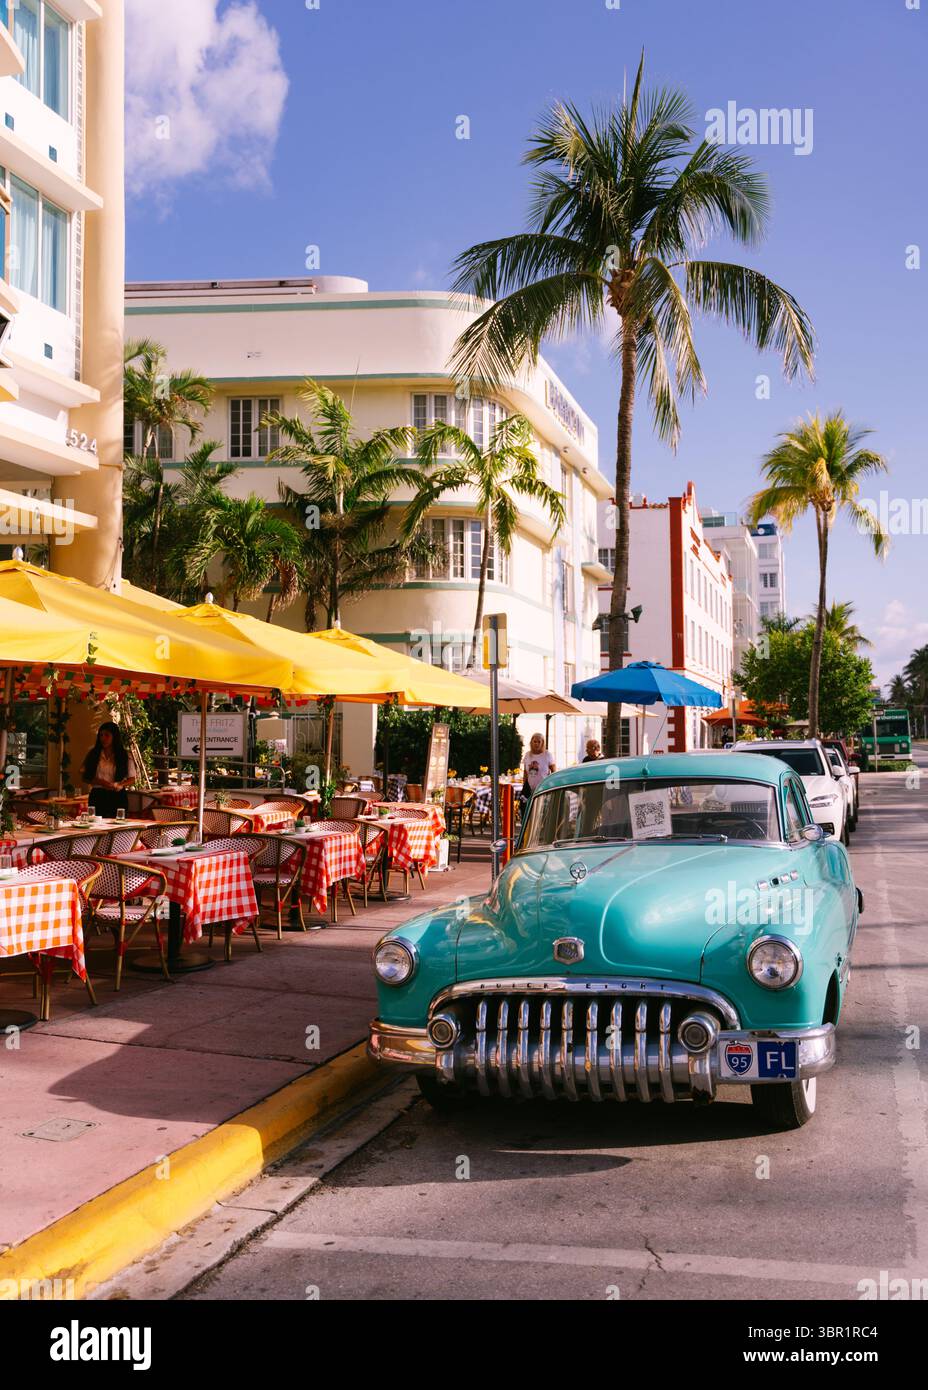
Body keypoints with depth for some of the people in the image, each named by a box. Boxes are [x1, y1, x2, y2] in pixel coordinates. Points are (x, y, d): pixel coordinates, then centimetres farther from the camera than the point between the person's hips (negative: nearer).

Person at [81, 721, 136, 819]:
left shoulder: (124, 756, 4)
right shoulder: (93, 754, 8)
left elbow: (132, 779, 6)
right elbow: (84, 776, 6)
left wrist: (118, 785, -13)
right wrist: (98, 782, -12)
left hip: (117, 797, -1)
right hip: (97, 797, 1)